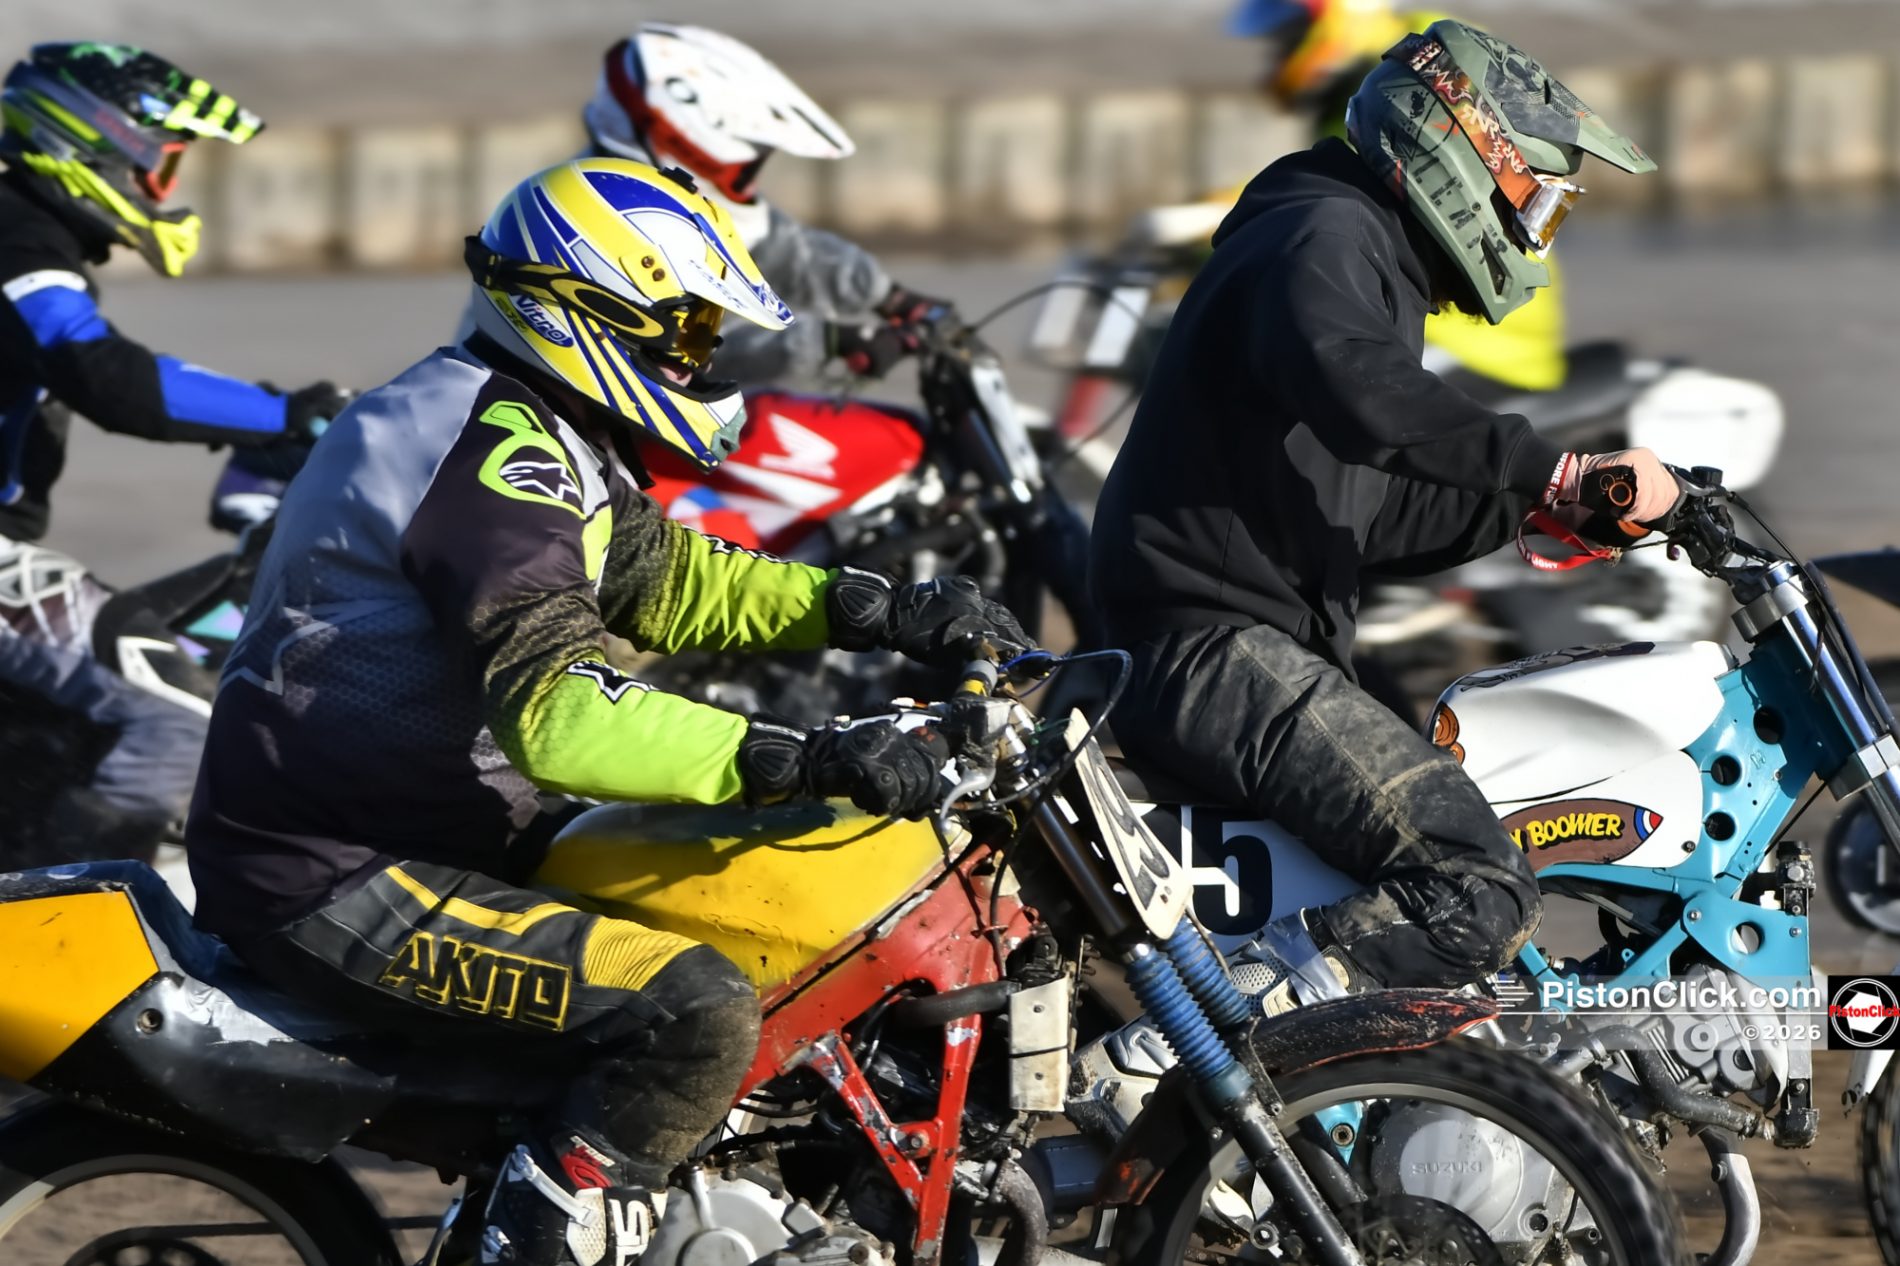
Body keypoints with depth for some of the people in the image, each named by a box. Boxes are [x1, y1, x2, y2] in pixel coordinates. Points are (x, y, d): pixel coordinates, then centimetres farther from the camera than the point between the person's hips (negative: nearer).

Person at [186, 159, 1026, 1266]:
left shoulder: (531, 427, 12)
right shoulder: (499, 457, -21)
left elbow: (665, 580, 23)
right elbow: (557, 709, -34)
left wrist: (880, 613, 9)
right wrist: (810, 760, -38)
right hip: (331, 878, -11)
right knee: (698, 1011, -25)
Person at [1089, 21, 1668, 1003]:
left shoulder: (1374, 264, 25)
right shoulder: (1326, 237, -10)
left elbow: (1375, 523, 29)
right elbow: (1354, 386, -33)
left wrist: (1537, 508, 17)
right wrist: (1556, 470, -32)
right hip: (1218, 650, -11)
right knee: (1479, 890, -21)